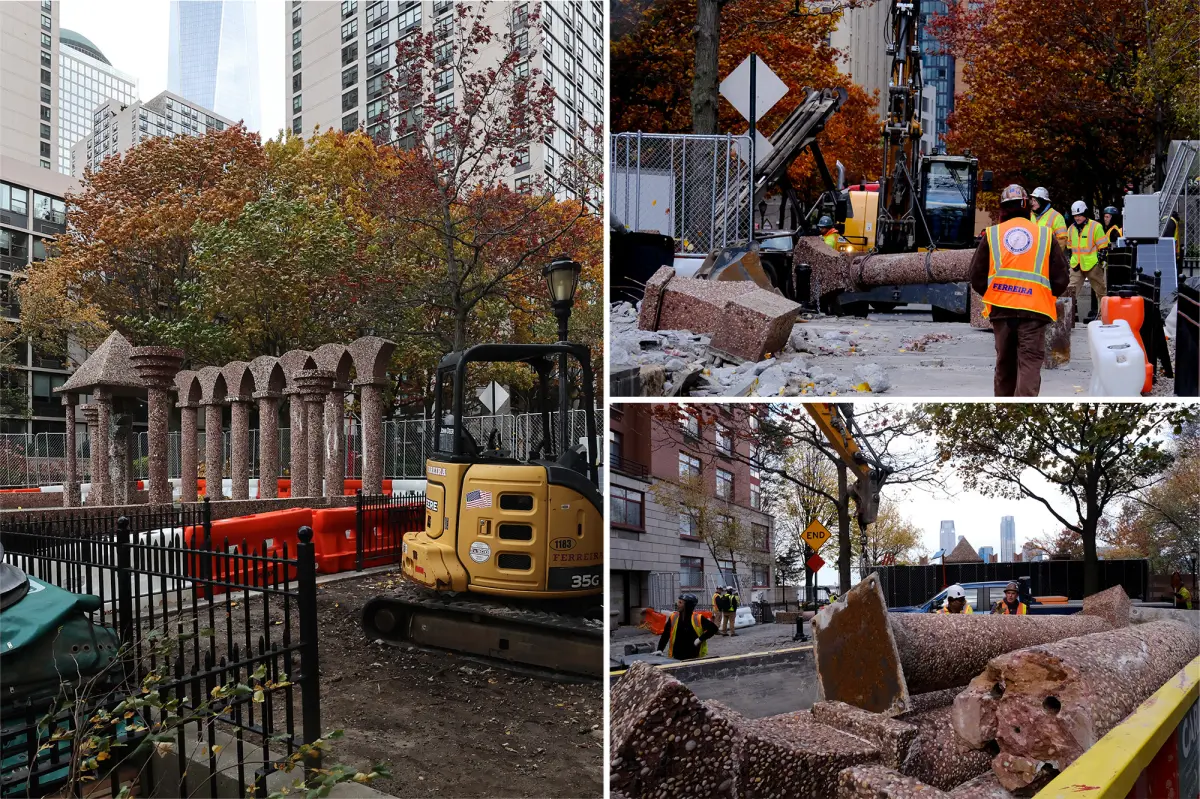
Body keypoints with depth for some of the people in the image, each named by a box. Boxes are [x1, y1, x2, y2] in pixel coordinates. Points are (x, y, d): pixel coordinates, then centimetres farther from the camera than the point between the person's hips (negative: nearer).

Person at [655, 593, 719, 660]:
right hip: (676, 658, 3)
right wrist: (660, 650, -6)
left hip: (694, 658, -3)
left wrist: (700, 639, -14)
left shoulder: (698, 618, -10)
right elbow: (665, 635, 4)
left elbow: (713, 628, -9)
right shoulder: (673, 617, -1)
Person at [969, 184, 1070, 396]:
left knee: (1004, 362, 15)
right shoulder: (1045, 235, 5)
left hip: (1001, 308, 2)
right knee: (1030, 363, -3)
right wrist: (1047, 297, 25)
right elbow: (1062, 277, 7)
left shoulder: (992, 235, 5)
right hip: (1034, 309, -2)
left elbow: (976, 276, 5)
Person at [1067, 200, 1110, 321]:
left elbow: (1103, 246, -4)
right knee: (1072, 289, -6)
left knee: (1100, 289, 6)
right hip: (1076, 265, 4)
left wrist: (1102, 258, -7)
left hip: (1092, 264, -4)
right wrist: (1069, 259, 17)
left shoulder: (1095, 226, -6)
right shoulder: (1071, 228, 10)